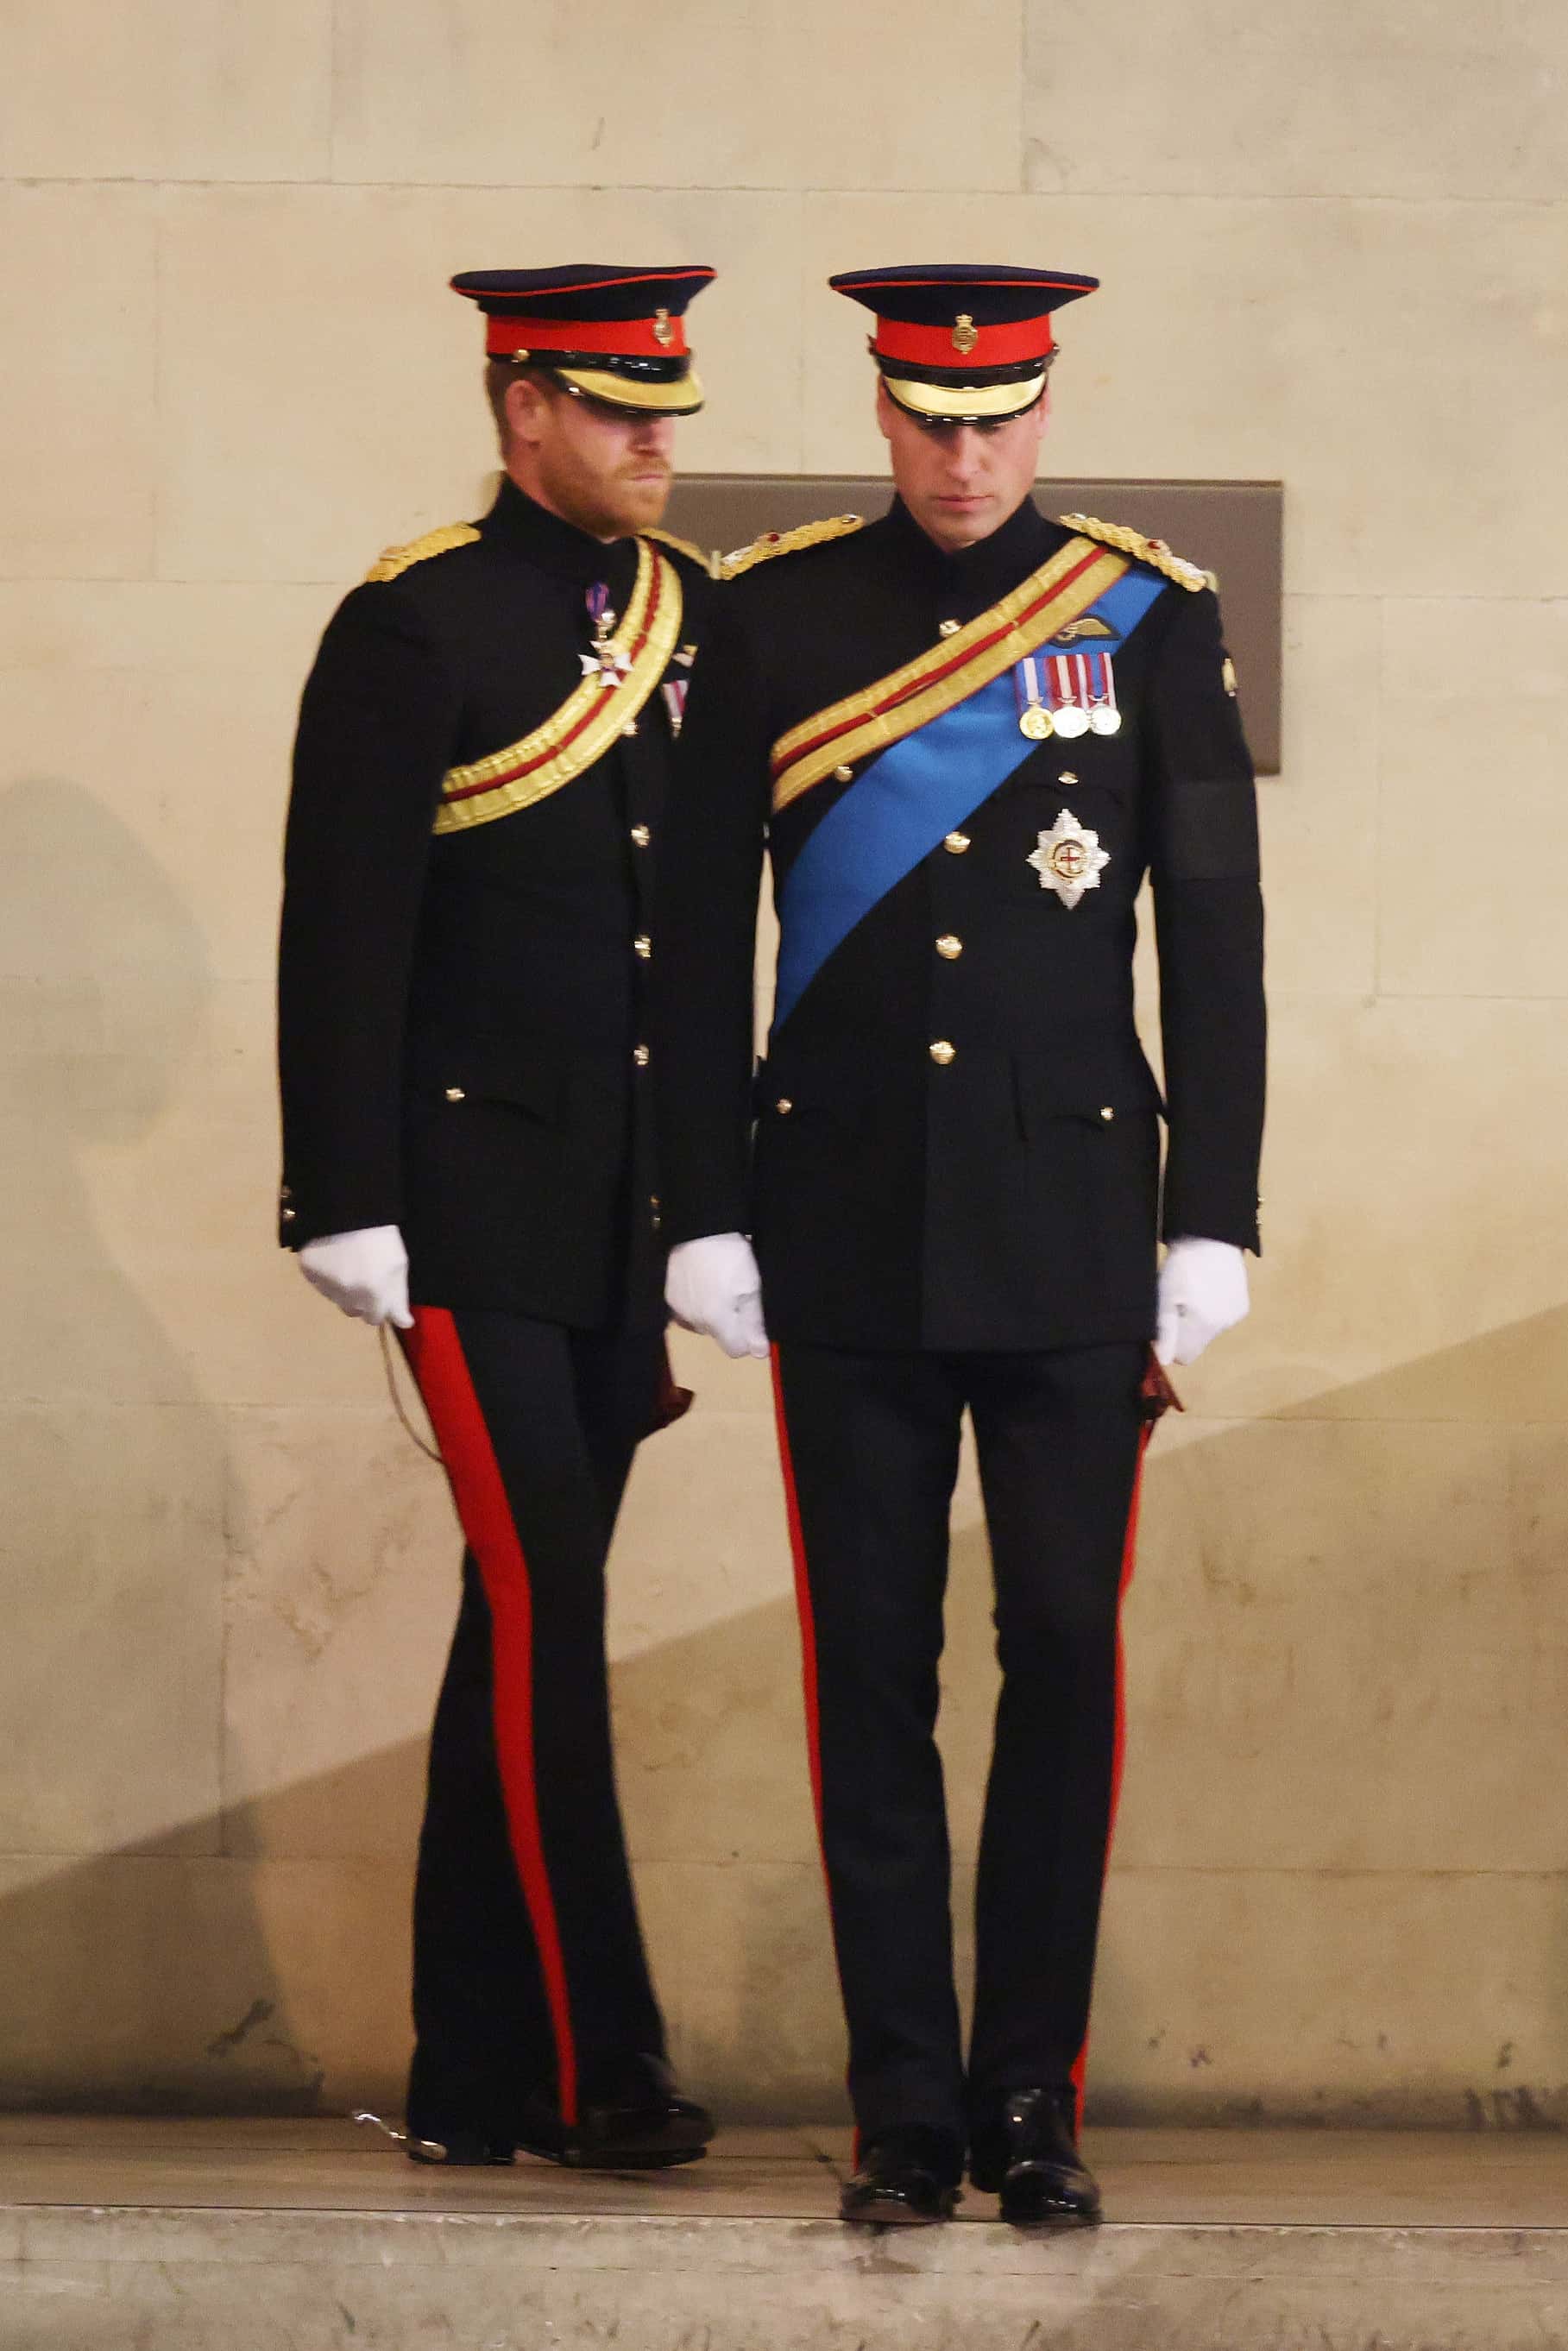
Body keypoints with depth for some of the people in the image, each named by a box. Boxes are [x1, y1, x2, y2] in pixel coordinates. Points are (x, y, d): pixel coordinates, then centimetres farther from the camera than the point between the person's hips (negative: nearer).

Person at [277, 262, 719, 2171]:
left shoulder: (693, 619, 11)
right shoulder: (415, 629, -7)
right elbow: (341, 935, -9)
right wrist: (346, 1204, -13)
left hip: (633, 1221, 6)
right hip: (474, 1205, -6)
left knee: (532, 1624, 9)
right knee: (543, 1607, -11)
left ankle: (474, 2083, 14)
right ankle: (592, 2062, -6)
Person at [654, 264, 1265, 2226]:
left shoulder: (1151, 622, 4)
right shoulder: (778, 618, 4)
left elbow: (1217, 938, 4)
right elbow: (701, 934, 6)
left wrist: (1209, 1227, -1)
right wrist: (705, 1215, 2)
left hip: (1069, 1226, 0)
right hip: (848, 1227, 0)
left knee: (1064, 1655, -2)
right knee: (873, 1677, 2)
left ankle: (1033, 2102, 7)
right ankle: (907, 2114, 7)